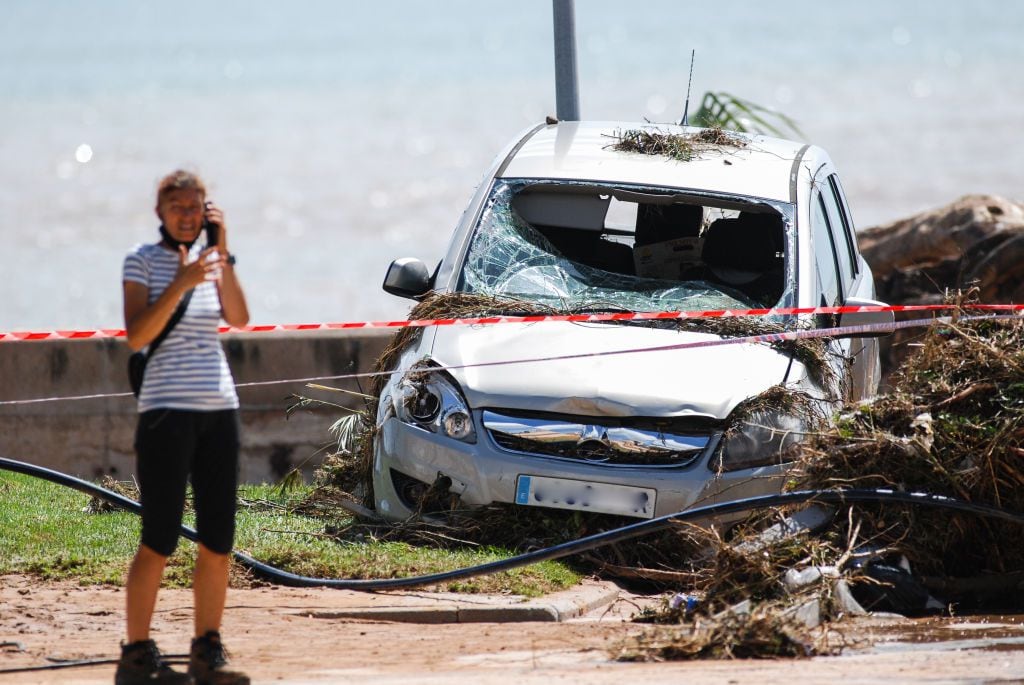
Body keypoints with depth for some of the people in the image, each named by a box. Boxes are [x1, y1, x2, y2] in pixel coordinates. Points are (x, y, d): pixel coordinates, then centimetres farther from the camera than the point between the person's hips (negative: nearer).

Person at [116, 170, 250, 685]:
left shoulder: (209, 257, 14)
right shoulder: (143, 260, 1)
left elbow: (239, 318, -1)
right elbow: (136, 336, -10)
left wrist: (222, 253, -8)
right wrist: (182, 283, -19)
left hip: (218, 409, 5)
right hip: (166, 410, -5)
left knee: (219, 541, 3)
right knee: (160, 541, -8)